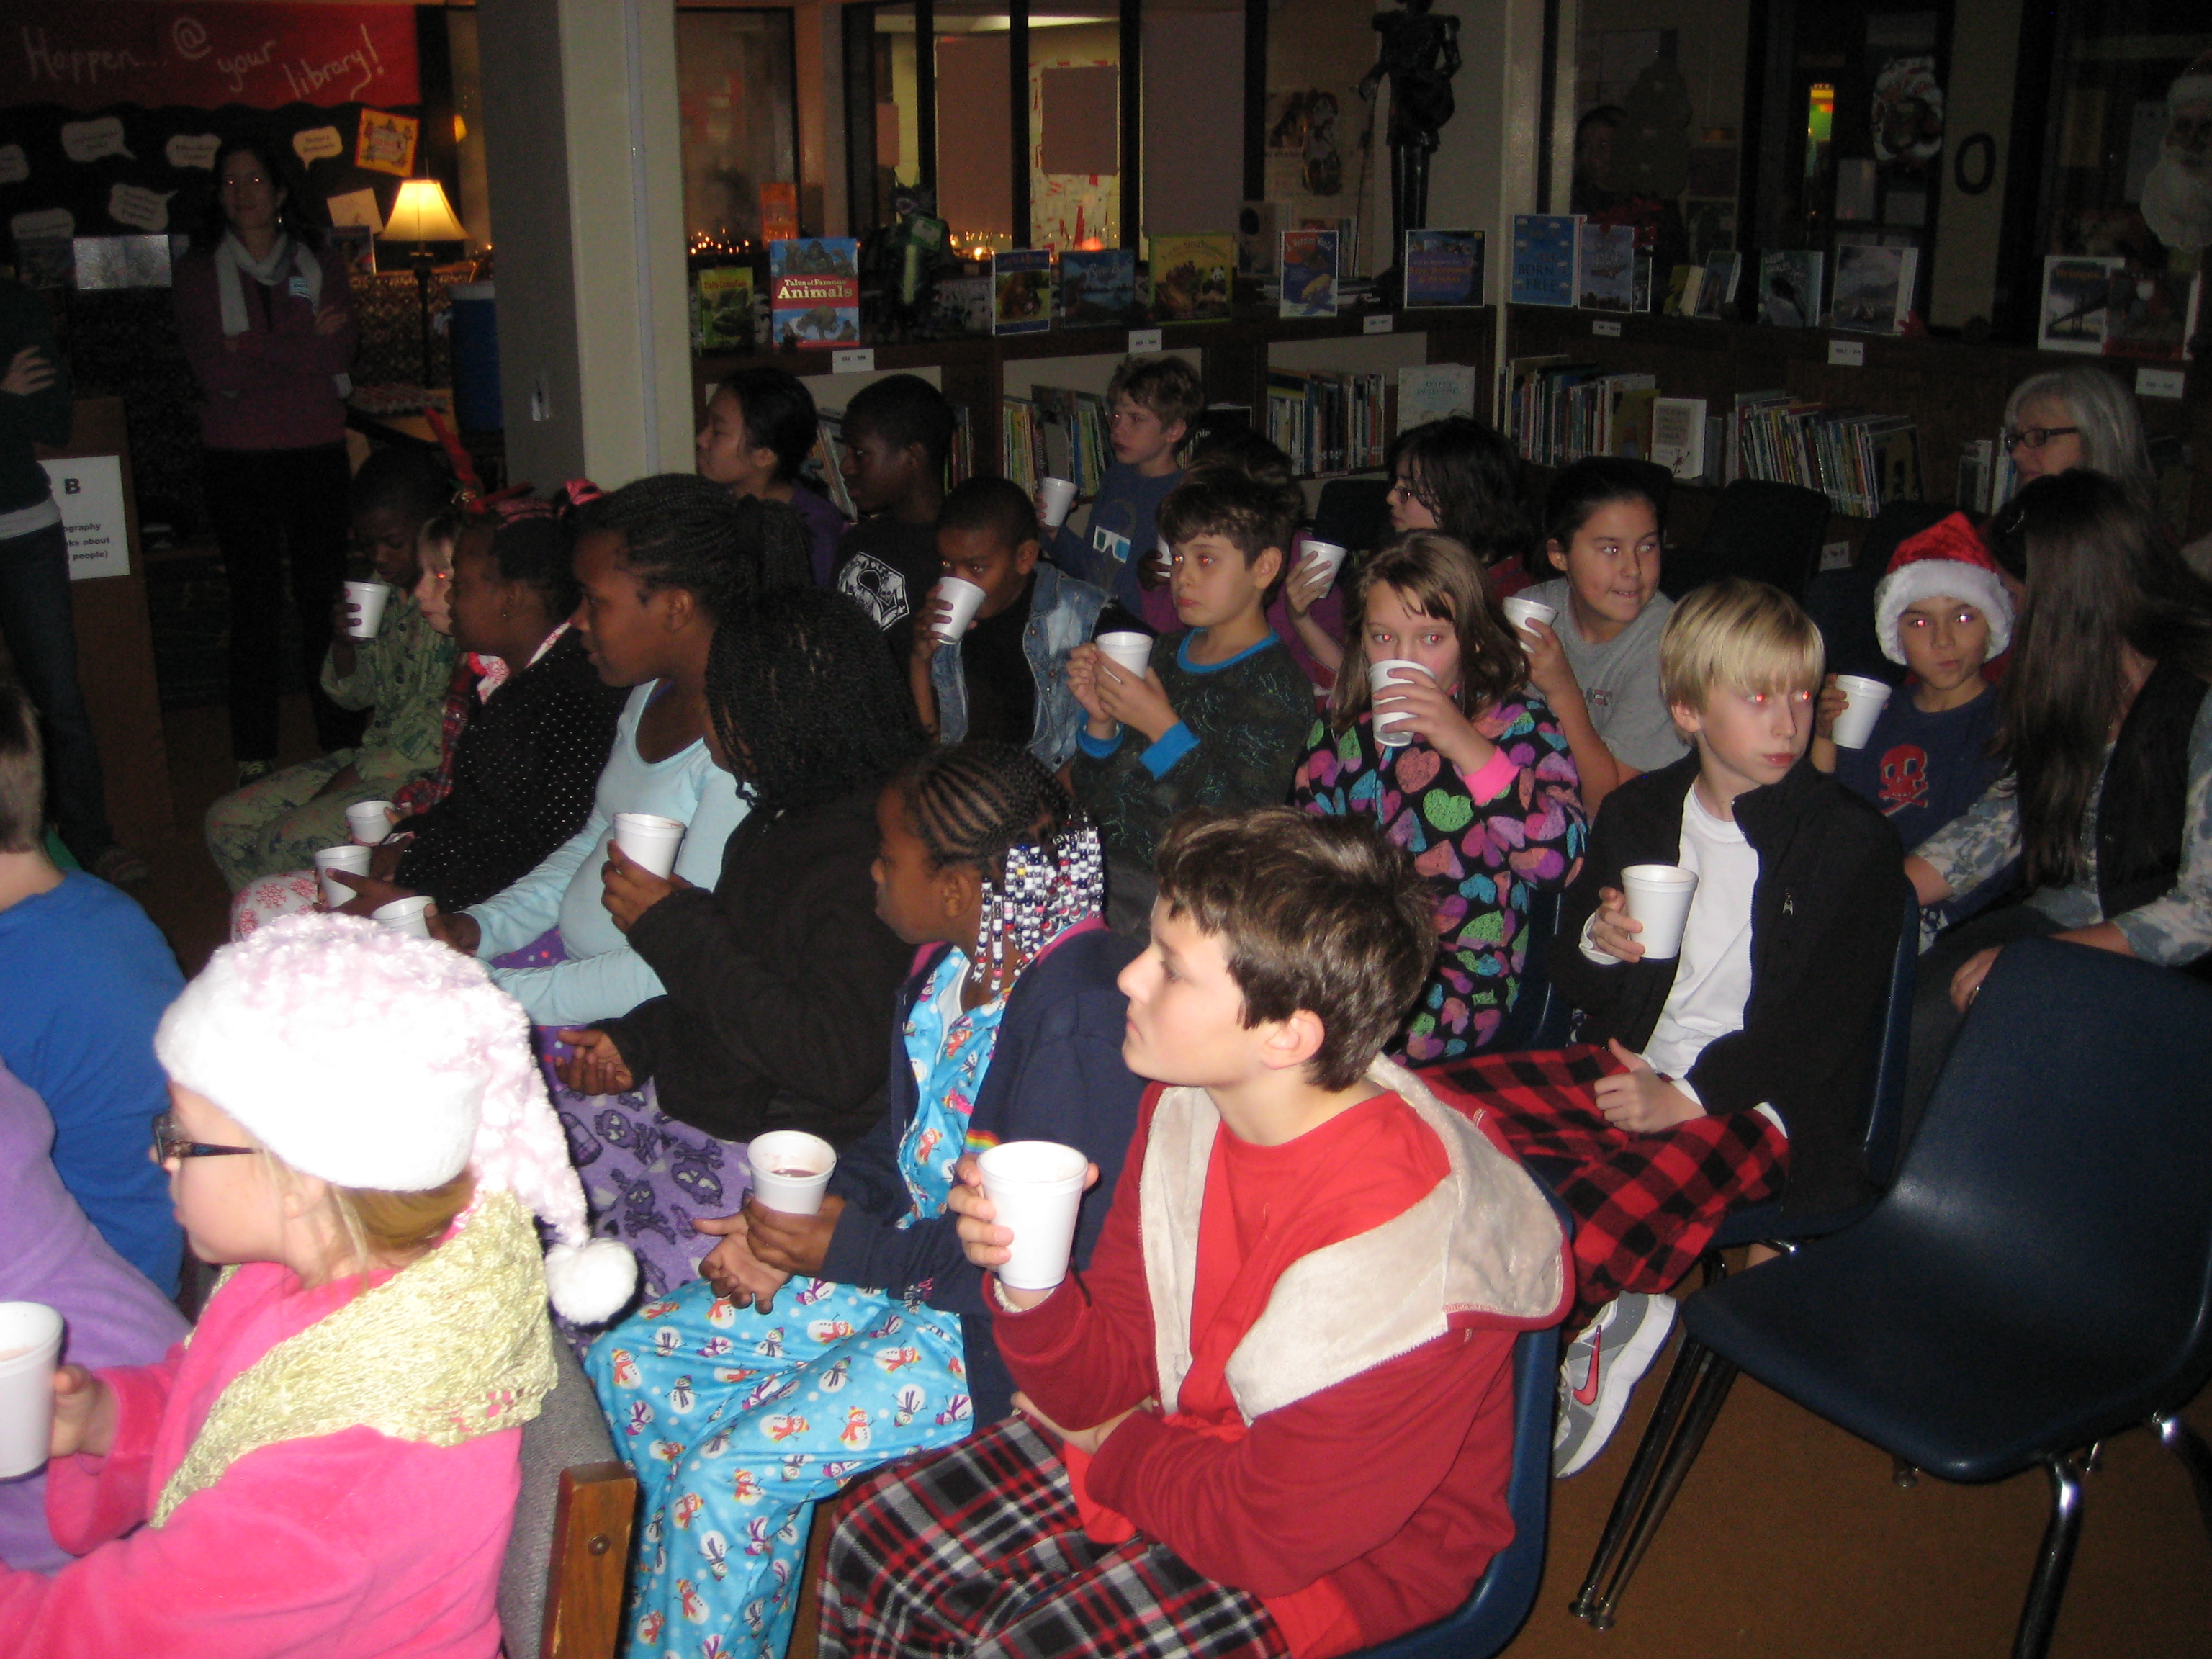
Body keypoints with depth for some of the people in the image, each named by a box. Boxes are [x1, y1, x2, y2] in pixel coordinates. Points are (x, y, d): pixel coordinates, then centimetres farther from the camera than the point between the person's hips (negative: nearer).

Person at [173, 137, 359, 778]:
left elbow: (337, 355, -5)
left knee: (323, 598, -2)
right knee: (253, 604, 2)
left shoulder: (321, 267, 10)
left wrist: (250, 354, -12)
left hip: (316, 453, 0)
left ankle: (341, 747, 5)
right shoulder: (198, 272, 6)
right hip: (237, 459, 0)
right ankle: (255, 758, 6)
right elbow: (213, 371, -6)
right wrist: (301, 348, -12)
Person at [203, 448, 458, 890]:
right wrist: (343, 643, -5)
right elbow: (353, 695, 18)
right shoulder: (382, 588, 10)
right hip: (374, 755, 9)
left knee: (285, 842, -22)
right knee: (227, 820, 4)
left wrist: (350, 778, -14)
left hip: (428, 774, -9)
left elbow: (450, 722, -20)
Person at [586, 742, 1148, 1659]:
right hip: (896, 1260, 10)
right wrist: (786, 1227, -4)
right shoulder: (947, 963, 1)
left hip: (993, 1325, -9)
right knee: (632, 1359, 7)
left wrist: (845, 1249, -18)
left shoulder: (1080, 1013, -26)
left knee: (726, 1478, -17)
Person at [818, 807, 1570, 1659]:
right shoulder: (1184, 1108, -10)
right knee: (876, 1542, 0)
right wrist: (1028, 1286, -24)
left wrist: (1119, 1450, -8)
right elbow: (1106, 1384, -3)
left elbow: (1271, 1535, -24)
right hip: (1181, 1442, 7)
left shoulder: (1395, 1246, -34)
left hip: (1348, 1549, -7)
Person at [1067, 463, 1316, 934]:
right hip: (1104, 871, 6)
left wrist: (1163, 729, -16)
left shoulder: (1276, 686, -5)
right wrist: (1102, 720, -4)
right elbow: (1095, 799, 14)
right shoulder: (1164, 653, 14)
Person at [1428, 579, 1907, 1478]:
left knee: (1592, 1227, -34)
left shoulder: (1851, 840, -3)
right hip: (1629, 1066, 6)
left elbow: (1826, 1020, -9)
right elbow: (1568, 968, 19)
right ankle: (1602, 1313, -5)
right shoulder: (1636, 813, 11)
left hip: (1755, 1104, -6)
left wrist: (1685, 1097, -17)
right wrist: (1595, 940, -7)